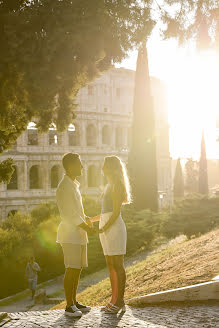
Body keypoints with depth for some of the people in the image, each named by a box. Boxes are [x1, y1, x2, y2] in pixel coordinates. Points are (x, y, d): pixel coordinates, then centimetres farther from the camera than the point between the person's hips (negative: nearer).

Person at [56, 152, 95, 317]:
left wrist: (87, 219, 13)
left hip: (79, 234, 10)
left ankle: (74, 302, 20)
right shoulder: (64, 187, -14)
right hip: (70, 234, -10)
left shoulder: (74, 185, 18)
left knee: (78, 268, 12)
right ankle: (69, 306, -1)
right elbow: (67, 214, -18)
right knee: (72, 269, -8)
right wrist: (86, 227, -13)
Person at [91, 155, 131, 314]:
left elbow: (116, 211, -16)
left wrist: (104, 228, -19)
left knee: (117, 265, -7)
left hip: (114, 227, -10)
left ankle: (120, 301, -3)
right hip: (106, 228, 10)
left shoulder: (117, 185, -9)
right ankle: (114, 300, 14)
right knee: (111, 265, 9)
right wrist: (91, 220, 22)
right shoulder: (110, 185, 19)